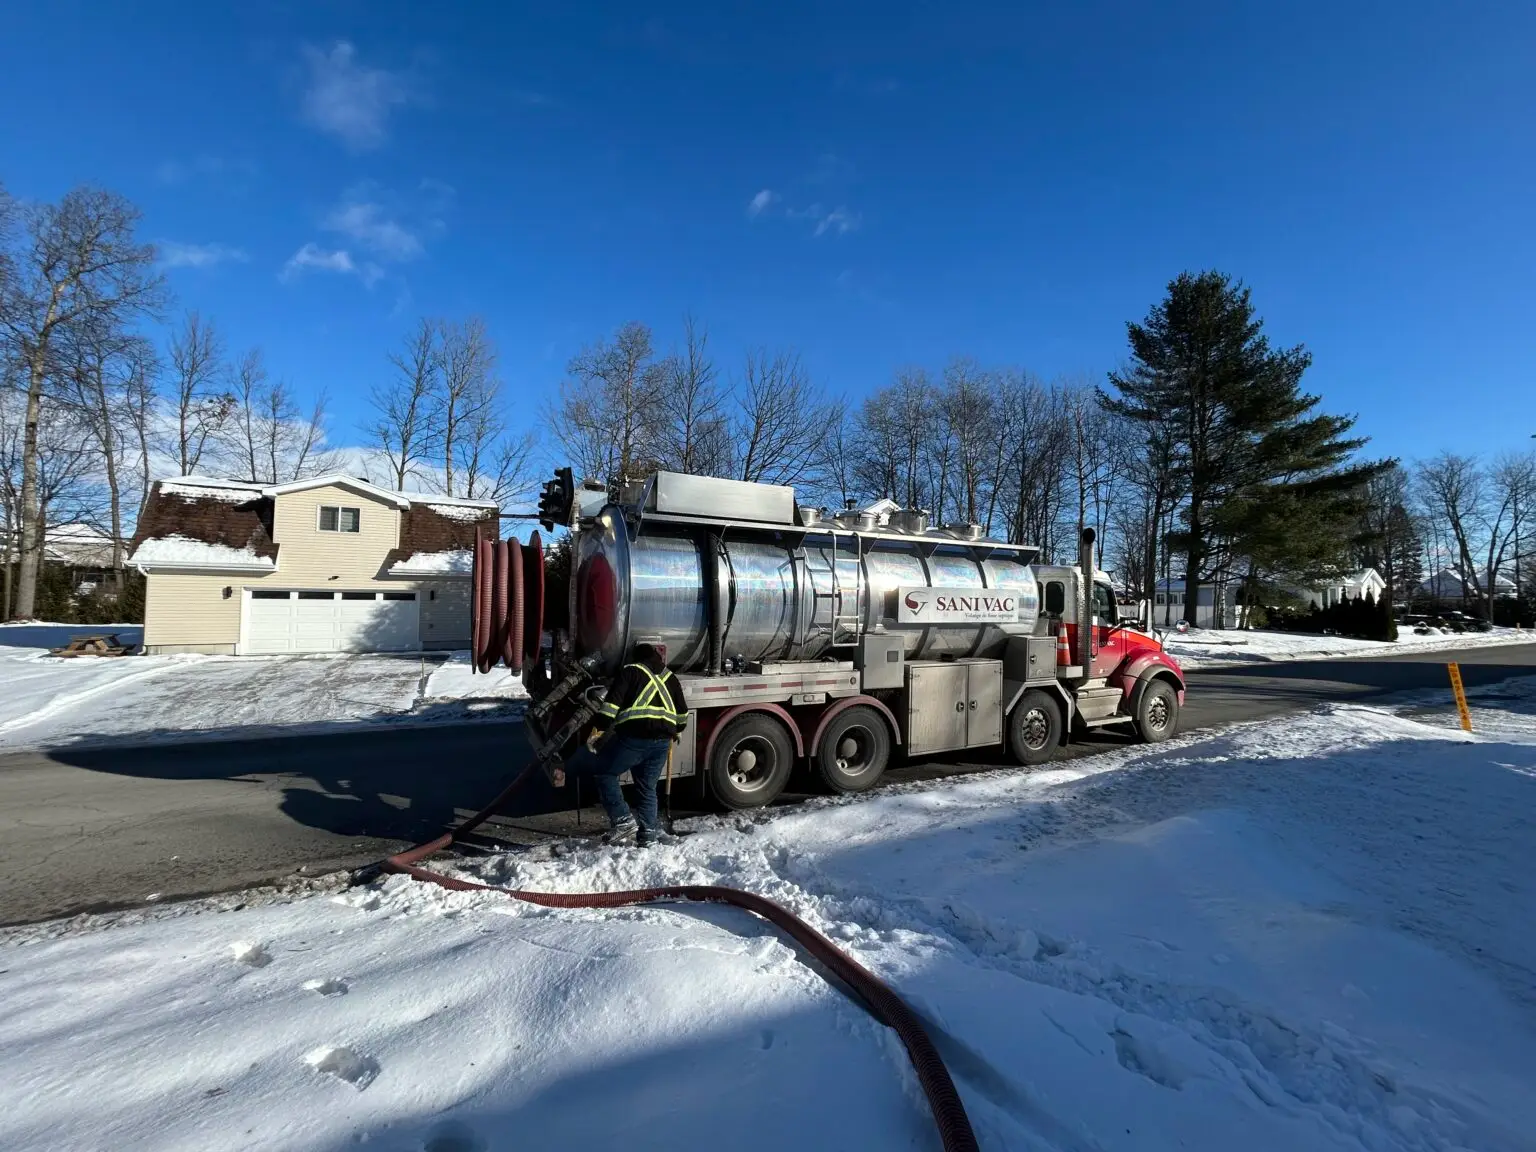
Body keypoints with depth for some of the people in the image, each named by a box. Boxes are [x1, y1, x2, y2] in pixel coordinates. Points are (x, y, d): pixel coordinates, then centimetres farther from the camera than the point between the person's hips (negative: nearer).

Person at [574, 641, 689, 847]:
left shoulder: (630, 671, 7)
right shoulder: (669, 677, 22)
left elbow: (611, 704, -5)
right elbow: (682, 711, 27)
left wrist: (597, 730, -5)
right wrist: (677, 730, 43)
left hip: (634, 737, -5)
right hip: (662, 741, 5)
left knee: (603, 773, 10)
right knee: (648, 788, 17)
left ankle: (623, 821, 1)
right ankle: (648, 833, 15)